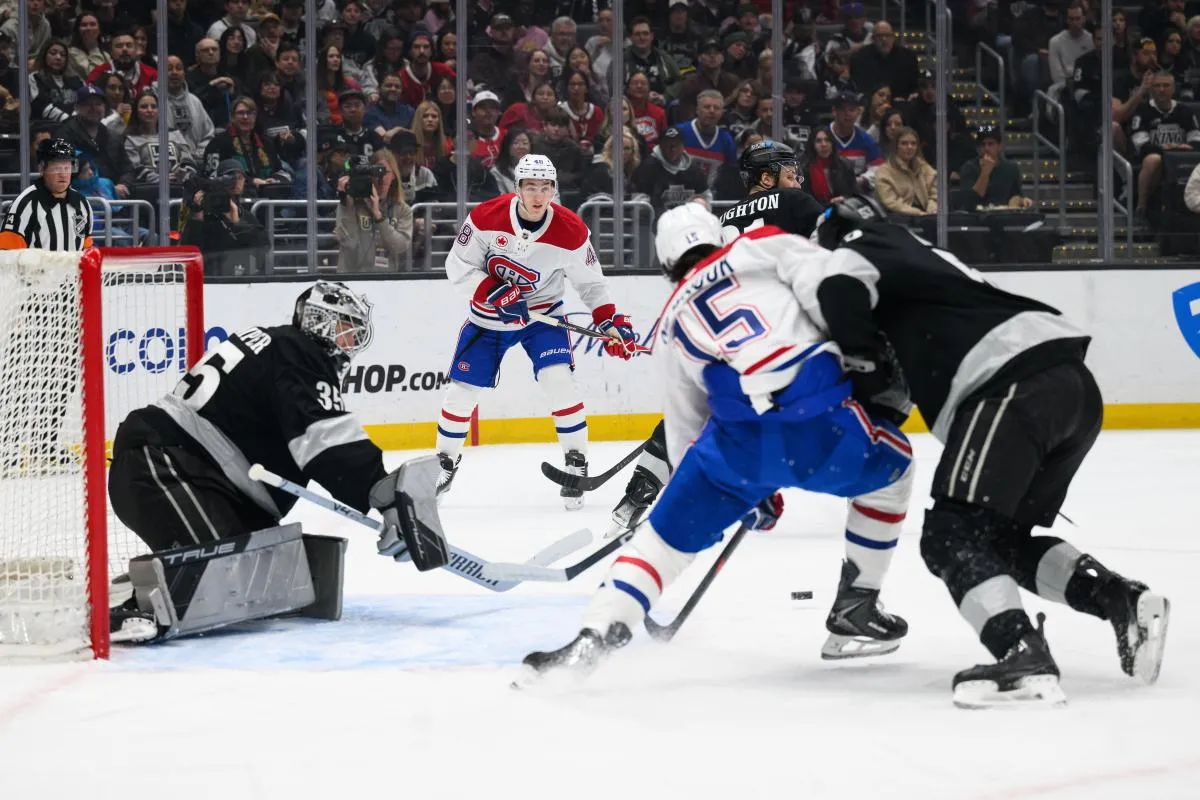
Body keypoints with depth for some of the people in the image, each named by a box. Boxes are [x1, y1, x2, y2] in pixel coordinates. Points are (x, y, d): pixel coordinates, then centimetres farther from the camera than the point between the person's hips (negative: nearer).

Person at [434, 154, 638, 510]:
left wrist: (610, 321, -20)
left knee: (558, 380, -20)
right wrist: (495, 293, -27)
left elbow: (590, 282, -7)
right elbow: (458, 266, -13)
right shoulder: (487, 217, -21)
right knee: (462, 389, 2)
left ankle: (577, 464, -6)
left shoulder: (571, 231, -19)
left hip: (543, 312, -1)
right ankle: (444, 463, 24)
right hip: (489, 315, 1)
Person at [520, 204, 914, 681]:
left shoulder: (672, 321, 30)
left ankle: (593, 638, 5)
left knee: (668, 533, 21)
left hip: (737, 442, 2)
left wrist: (746, 495, 41)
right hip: (821, 422, -2)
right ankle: (854, 614, 27)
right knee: (893, 466, 29)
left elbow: (686, 427, 32)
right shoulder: (763, 247, 19)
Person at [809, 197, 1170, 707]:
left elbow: (837, 289, -13)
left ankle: (1023, 657, -27)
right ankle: (1125, 602, 6)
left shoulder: (863, 248, 9)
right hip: (1076, 385, 9)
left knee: (952, 536, -10)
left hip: (1019, 384, -9)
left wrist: (862, 358, 0)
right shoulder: (915, 256, 35)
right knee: (1005, 536, 20)